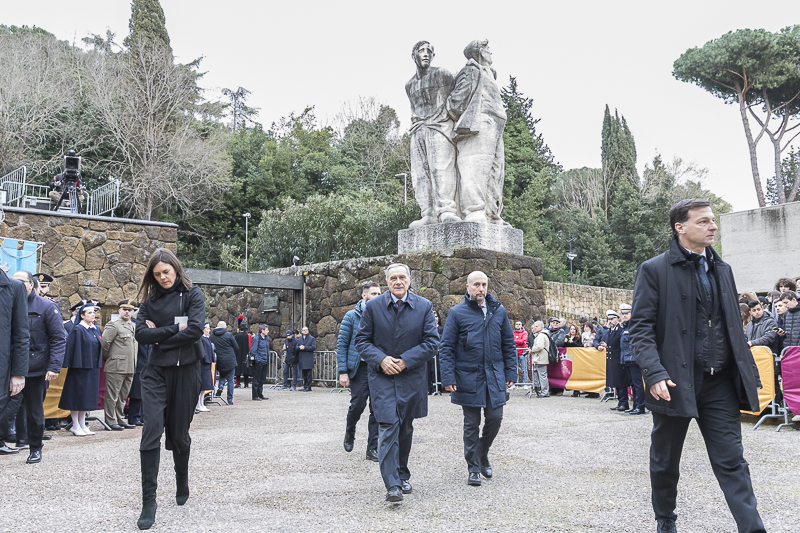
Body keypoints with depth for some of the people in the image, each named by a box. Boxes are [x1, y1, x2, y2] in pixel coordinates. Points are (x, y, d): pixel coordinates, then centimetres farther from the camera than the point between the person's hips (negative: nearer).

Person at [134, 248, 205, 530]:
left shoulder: (192, 294, 1)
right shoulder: (150, 300, 10)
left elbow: (195, 330, -14)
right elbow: (141, 334, -4)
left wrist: (159, 335, -7)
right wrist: (174, 329, -12)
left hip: (185, 370, -2)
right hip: (156, 371, 2)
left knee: (178, 433, 7)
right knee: (151, 431, -10)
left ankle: (182, 483, 34)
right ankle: (148, 501, -5)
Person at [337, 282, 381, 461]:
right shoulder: (352, 316, 1)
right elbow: (342, 344, -1)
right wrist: (343, 371, -8)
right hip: (359, 367, -3)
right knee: (358, 404, -5)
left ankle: (373, 448, 10)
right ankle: (349, 433, 27)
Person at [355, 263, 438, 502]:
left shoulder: (424, 307, -1)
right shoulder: (373, 306, -1)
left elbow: (432, 342, -3)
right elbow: (361, 340, 2)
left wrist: (406, 361, -13)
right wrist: (380, 359, -14)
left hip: (411, 377, 2)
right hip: (382, 377, -2)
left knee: (405, 429, 14)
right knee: (388, 427, -12)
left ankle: (402, 475, 33)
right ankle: (392, 485, -11)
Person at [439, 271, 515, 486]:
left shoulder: (499, 311, 6)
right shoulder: (457, 313, -4)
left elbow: (509, 344, 12)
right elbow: (446, 347, -4)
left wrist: (511, 372, 6)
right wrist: (448, 378, -11)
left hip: (494, 377, 3)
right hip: (468, 377, -3)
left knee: (495, 418, 3)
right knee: (472, 423, 4)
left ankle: (483, 453, 30)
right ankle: (473, 468, 17)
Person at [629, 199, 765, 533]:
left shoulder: (722, 270, 13)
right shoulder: (654, 270, -5)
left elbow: (734, 327, 17)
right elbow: (641, 328, -10)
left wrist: (749, 373, 12)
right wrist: (654, 374, -21)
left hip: (720, 383, 4)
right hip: (675, 382, -3)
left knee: (732, 462, 2)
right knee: (665, 462, 13)